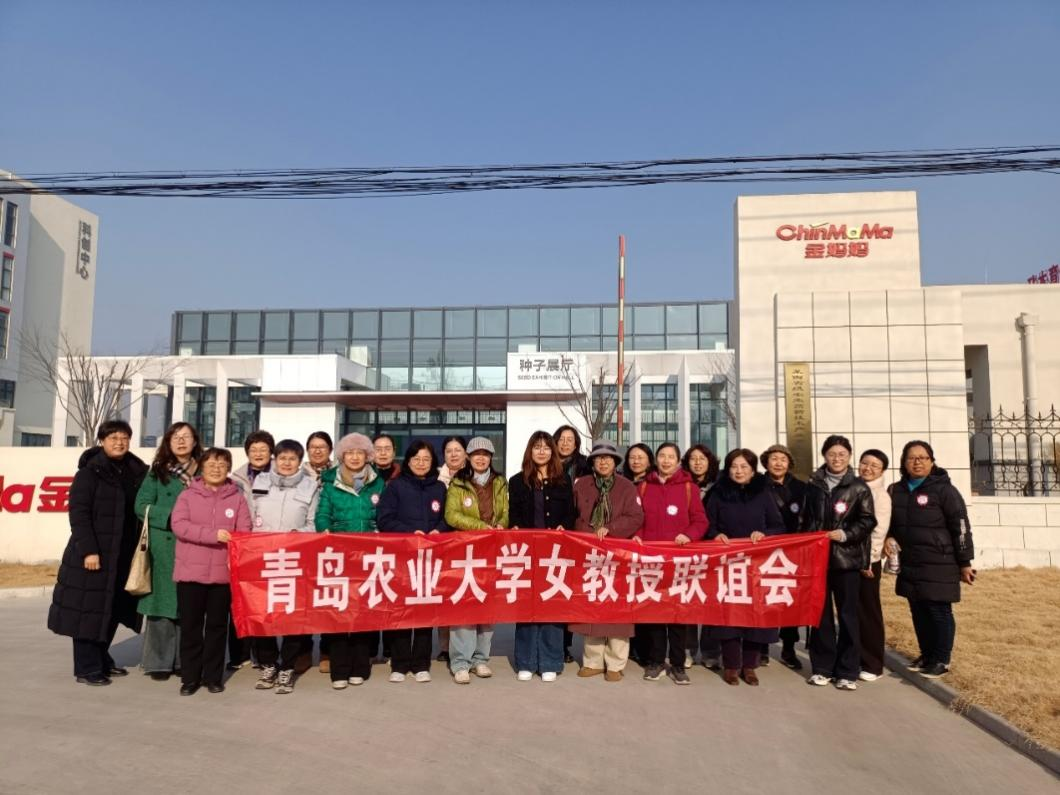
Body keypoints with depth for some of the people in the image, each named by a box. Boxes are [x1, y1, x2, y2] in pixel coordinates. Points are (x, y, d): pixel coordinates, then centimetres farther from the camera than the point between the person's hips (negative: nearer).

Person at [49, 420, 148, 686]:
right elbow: (78, 513, -13)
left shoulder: (137, 473, 9)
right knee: (89, 609, -1)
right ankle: (86, 668, 8)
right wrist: (88, 550, -20)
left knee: (113, 609, 13)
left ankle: (102, 660, 27)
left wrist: (139, 549, 7)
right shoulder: (89, 473, -7)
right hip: (94, 553, -6)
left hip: (124, 554, 6)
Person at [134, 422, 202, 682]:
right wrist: (171, 515, -12)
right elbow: (141, 506, -1)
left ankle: (183, 660, 14)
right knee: (162, 600, -1)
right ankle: (158, 662, 8)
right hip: (163, 545, -2)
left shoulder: (203, 472, 9)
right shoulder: (157, 471, 5)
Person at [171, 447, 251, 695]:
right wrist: (213, 534, -21)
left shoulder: (237, 498, 5)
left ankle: (213, 676, 20)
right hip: (190, 571, 0)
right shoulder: (188, 495, 3)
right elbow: (178, 525, -10)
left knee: (217, 626, 9)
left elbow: (244, 533, -1)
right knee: (190, 626, 7)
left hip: (223, 572, 1)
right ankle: (190, 677, 18)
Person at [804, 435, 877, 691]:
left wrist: (845, 534, -16)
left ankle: (847, 672, 12)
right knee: (820, 614, 7)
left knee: (848, 614, 4)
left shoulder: (858, 487, 1)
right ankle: (822, 667, 16)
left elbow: (868, 520, -2)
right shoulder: (814, 485, 8)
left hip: (847, 558, -2)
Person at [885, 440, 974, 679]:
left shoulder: (944, 490, -9)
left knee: (939, 611, 2)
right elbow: (890, 521, 21)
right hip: (910, 564, 5)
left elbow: (961, 528, -8)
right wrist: (889, 537, -1)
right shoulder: (897, 491, 8)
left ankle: (941, 660, 14)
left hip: (939, 564, -5)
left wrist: (965, 563, -8)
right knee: (919, 612, 13)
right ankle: (926, 655, 27)